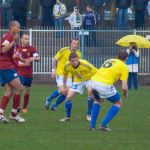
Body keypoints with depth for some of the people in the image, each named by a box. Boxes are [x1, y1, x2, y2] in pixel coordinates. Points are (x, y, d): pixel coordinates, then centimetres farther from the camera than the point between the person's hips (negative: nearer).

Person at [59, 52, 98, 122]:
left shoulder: (85, 64, -36)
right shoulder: (67, 66, -23)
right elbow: (65, 74, 1)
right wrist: (64, 86, 8)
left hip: (88, 79, -4)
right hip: (78, 80, 4)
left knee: (90, 91, -32)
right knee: (68, 97, -5)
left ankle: (89, 115, -16)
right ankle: (67, 117, 18)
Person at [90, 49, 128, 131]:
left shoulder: (109, 61, 24)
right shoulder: (124, 67, 6)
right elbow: (124, 87, 0)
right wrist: (125, 94, 21)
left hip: (94, 81, 6)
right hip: (105, 85, -6)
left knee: (98, 101, 35)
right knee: (118, 103, 18)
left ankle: (92, 125, 27)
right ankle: (104, 124, 8)